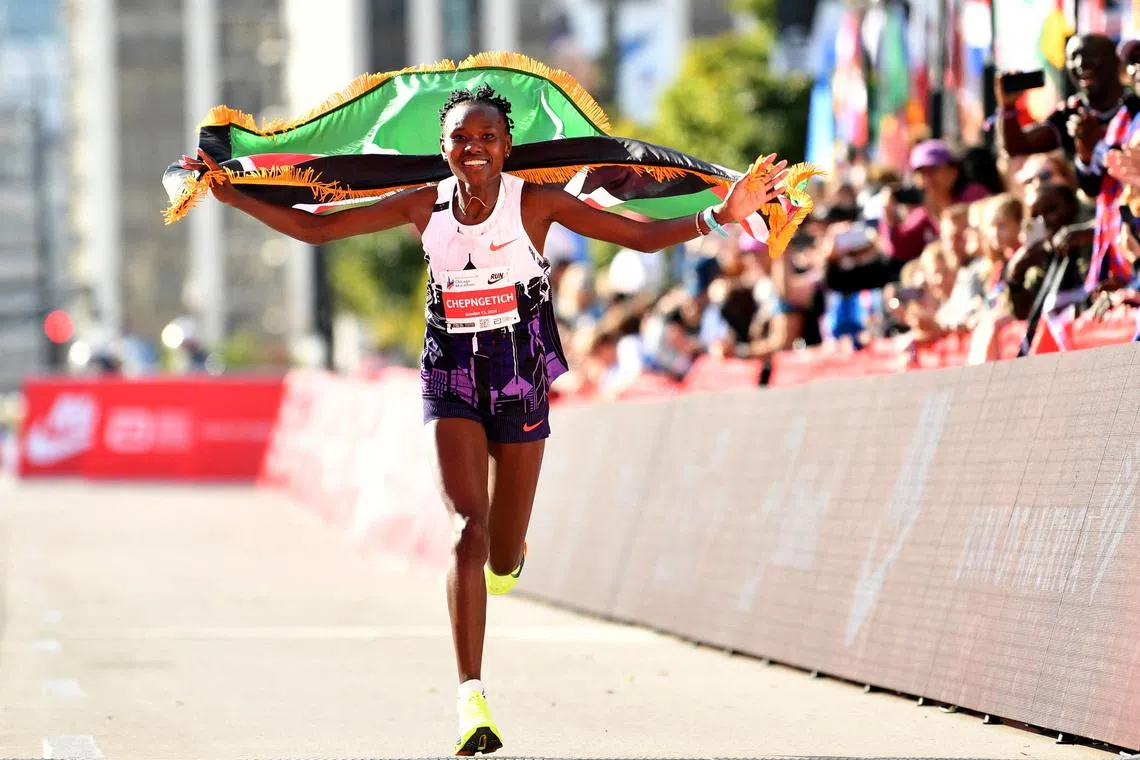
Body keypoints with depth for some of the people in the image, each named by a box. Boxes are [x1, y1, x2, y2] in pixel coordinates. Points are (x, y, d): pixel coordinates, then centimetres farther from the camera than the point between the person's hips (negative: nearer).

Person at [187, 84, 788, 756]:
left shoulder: (534, 202, -8)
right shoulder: (425, 206, -3)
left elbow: (643, 237, -9)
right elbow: (314, 228, 2)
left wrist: (722, 216, -21)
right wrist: (233, 197, -5)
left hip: (521, 378, 0)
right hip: (452, 378, 0)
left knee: (503, 560, 7)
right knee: (467, 531, -17)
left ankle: (506, 555, 50)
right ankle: (473, 702, -20)